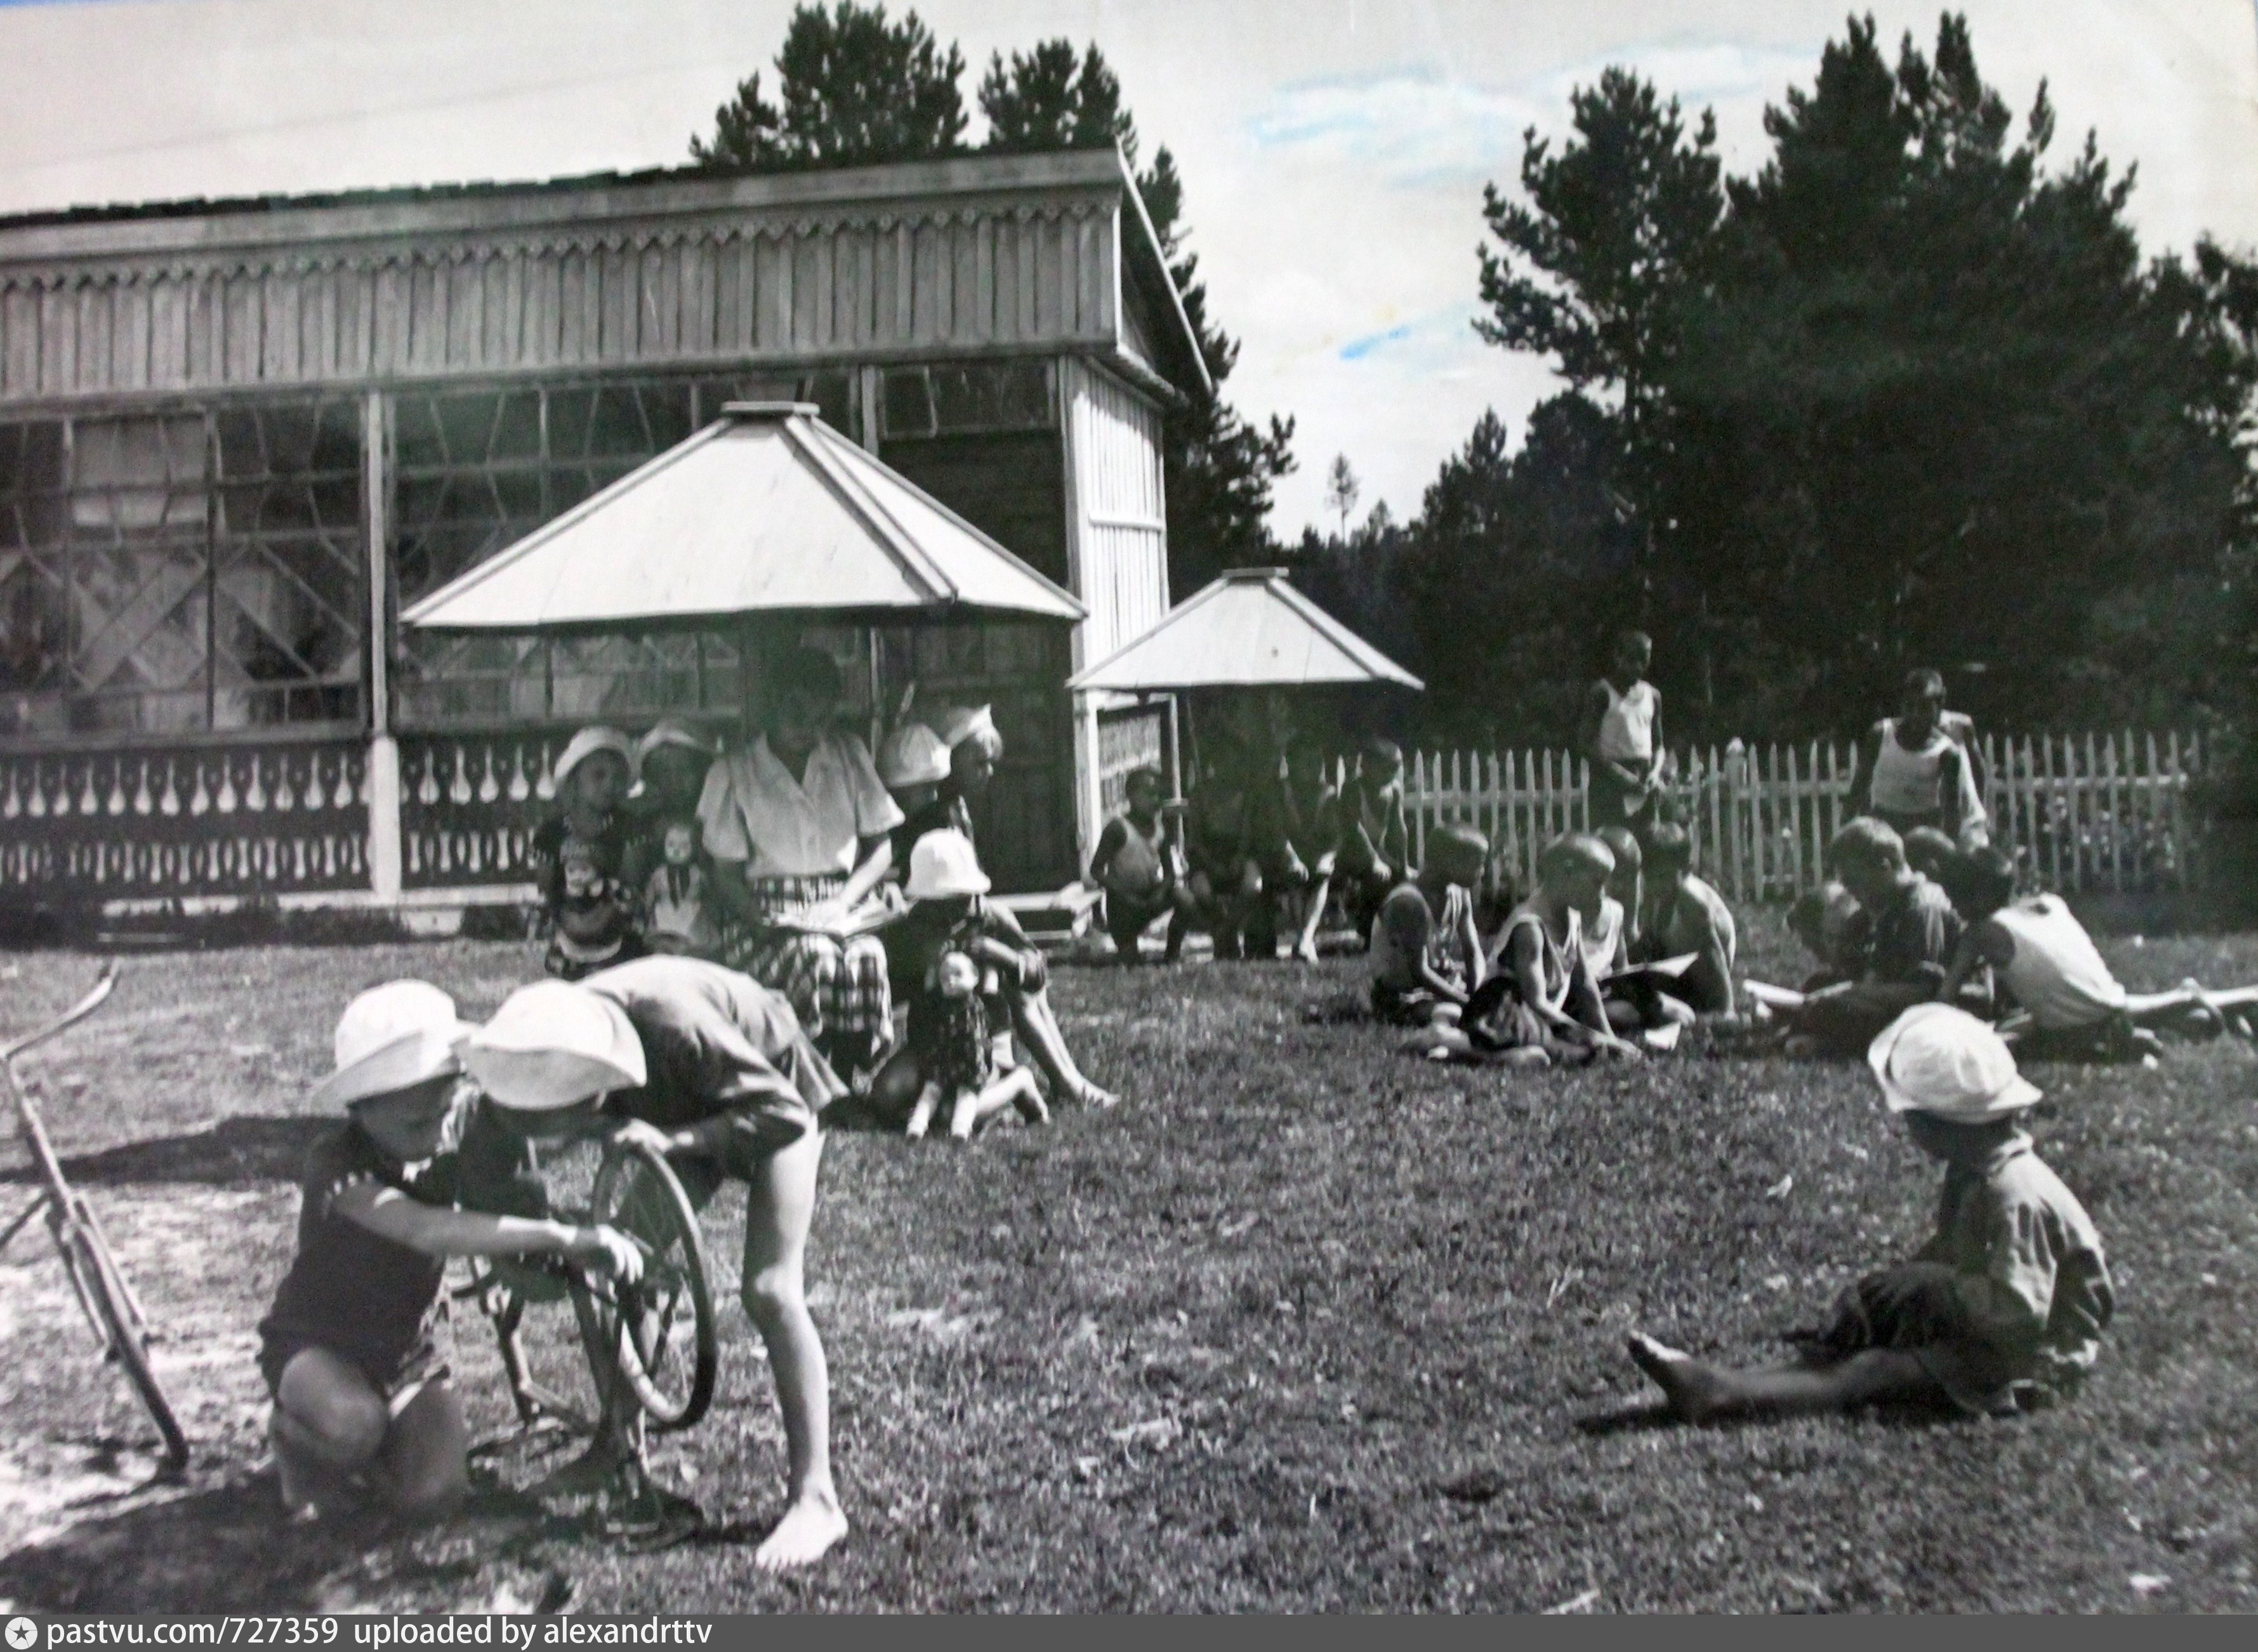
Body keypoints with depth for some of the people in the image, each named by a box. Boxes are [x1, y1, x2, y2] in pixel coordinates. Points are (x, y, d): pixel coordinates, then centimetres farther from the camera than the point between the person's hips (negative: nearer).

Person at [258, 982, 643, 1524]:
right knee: (353, 1426, -37)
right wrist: (563, 1238, -52)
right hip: (315, 1342, -4)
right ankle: (300, 1437, 0)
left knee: (432, 1497, -18)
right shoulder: (338, 1161, -29)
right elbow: (429, 1231, -45)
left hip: (406, 1351, 4)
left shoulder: (453, 1148, -9)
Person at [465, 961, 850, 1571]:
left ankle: (815, 1498, -13)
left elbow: (782, 1113, -35)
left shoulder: (671, 1023, -42)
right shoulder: (560, 1037, -24)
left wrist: (673, 1139, -43)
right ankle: (615, 1446, 15)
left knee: (770, 1290, -16)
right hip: (688, 1107, 6)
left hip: (776, 1094, -6)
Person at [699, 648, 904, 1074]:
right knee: (814, 957, -36)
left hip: (843, 909, 2)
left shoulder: (850, 755, 14)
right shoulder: (732, 774, 6)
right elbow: (726, 876, 5)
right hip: (772, 916, -2)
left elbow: (881, 847, 13)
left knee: (867, 956, -33)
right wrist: (762, 921, -15)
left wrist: (842, 903, -5)